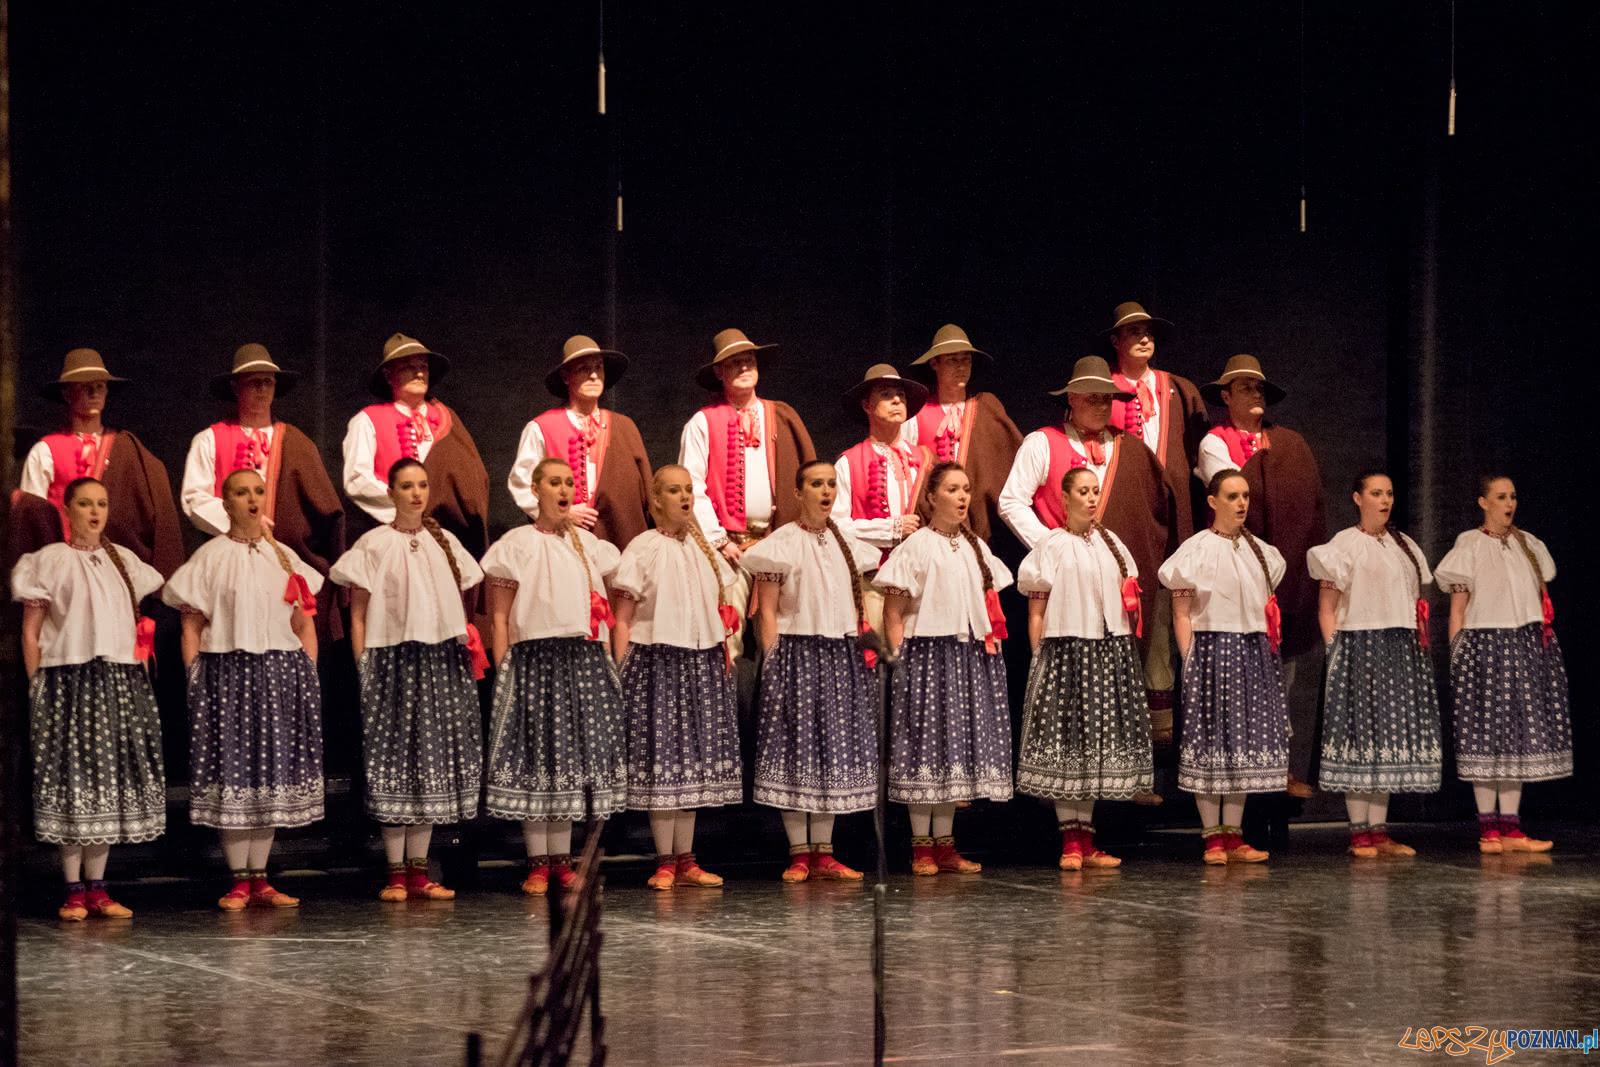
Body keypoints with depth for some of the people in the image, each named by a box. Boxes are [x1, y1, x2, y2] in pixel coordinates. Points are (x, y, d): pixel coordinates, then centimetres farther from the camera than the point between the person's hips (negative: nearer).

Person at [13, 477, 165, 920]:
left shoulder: (123, 561, 14)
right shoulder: (52, 560, -1)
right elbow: (30, 632, -2)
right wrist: (37, 686, -8)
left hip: (120, 682, 5)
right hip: (70, 680, -5)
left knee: (111, 780, 4)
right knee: (73, 779, -6)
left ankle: (97, 888, 10)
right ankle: (73, 891, -1)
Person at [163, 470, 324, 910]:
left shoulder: (285, 558, 13)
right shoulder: (210, 557, 2)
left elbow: (305, 626, 16)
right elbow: (192, 627, 0)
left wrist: (307, 676, 5)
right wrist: (195, 682, -7)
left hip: (280, 674, 4)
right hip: (227, 672, -4)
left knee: (272, 774, 3)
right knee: (232, 772, -4)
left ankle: (259, 879, 9)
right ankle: (239, 881, 1)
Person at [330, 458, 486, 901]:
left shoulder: (444, 543, 13)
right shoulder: (374, 544, -1)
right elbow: (358, 614, -1)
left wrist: (468, 642, 9)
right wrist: (363, 667, -6)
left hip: (441, 661, 4)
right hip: (394, 660, -4)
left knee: (432, 764, 4)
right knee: (396, 762, -4)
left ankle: (419, 871, 9)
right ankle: (396, 873, 0)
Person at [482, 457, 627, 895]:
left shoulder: (588, 543, 15)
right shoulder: (517, 544, 1)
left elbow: (606, 608, 18)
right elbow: (499, 616, -2)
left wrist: (608, 659, 9)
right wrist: (502, 671, -9)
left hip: (585, 659, 5)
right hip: (535, 658, -4)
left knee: (573, 753, 5)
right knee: (536, 755, -4)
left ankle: (562, 860, 11)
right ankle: (537, 863, 1)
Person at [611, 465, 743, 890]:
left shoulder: (705, 550, 13)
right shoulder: (643, 549, -5)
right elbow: (622, 619, -7)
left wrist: (725, 652, 8)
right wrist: (622, 671, -13)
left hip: (703, 663, 6)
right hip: (656, 660, -6)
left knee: (695, 759, 6)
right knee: (661, 757, -4)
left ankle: (685, 859, 11)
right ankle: (664, 862, 1)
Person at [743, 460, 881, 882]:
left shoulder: (845, 541, 13)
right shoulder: (783, 542, -5)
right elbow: (767, 610, -7)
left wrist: (863, 647, 11)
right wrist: (773, 663, -13)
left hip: (841, 655, 6)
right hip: (797, 652, -6)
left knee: (834, 748, 5)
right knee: (797, 745, -4)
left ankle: (823, 853, 9)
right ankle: (799, 853, 1)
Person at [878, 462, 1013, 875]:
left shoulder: (975, 547, 15)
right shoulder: (917, 546, -5)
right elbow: (892, 612, -7)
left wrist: (992, 646, 11)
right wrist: (900, 660, -13)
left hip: (971, 655, 6)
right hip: (928, 652, -6)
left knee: (958, 746, 6)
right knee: (927, 742, -5)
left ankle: (945, 844, 11)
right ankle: (921, 846, -1)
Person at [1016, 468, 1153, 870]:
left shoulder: (1111, 543, 14)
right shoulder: (1053, 545, -2)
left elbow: (1128, 603, 22)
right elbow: (1036, 612, -4)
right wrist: (1039, 661, -10)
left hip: (1110, 652, 5)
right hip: (1066, 651, -5)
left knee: (1095, 745, 7)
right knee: (1066, 739, -6)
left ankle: (1085, 843, 11)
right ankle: (1070, 843, -2)